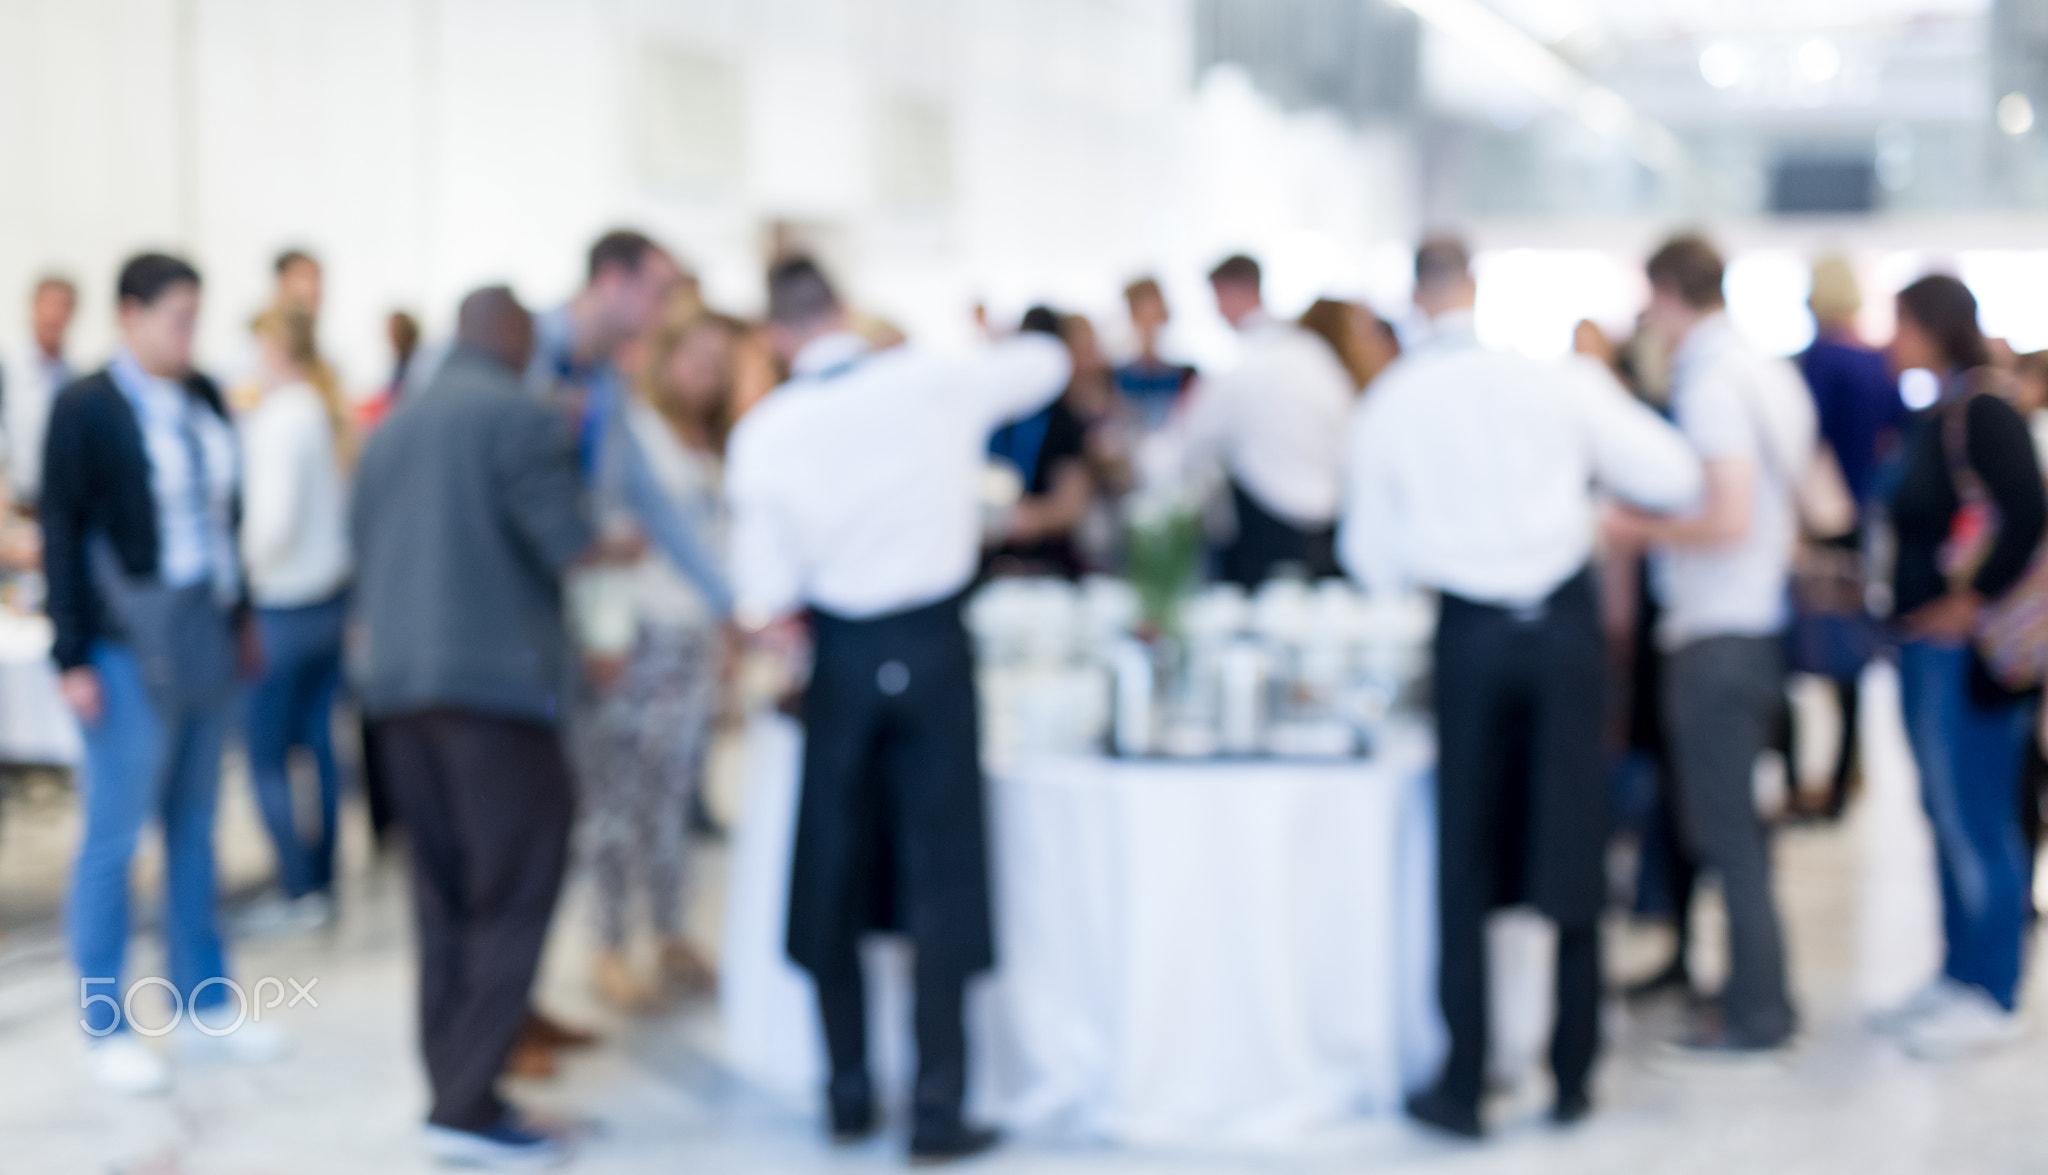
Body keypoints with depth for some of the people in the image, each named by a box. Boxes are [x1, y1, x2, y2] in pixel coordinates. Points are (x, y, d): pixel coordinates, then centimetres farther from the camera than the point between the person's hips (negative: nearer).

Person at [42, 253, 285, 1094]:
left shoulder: (203, 397, 8)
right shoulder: (85, 408, -9)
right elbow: (61, 535, -9)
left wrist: (242, 614, 16)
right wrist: (73, 657, -12)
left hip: (206, 638, 6)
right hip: (133, 647, -6)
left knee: (194, 829, 14)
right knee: (112, 836, 1)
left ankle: (203, 1010, 25)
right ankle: (106, 1030, 12)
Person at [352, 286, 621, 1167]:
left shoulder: (392, 428, 17)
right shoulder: (523, 417, -6)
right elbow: (568, 546, -12)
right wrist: (626, 547, 8)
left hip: (395, 684, 7)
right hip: (494, 679, -7)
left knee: (444, 896, 13)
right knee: (514, 896, -3)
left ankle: (453, 1087, 15)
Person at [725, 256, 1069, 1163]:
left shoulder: (765, 431, -7)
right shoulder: (936, 383, -6)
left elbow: (767, 592, -4)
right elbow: (1045, 362, 13)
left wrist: (768, 613, 18)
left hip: (842, 661, 1)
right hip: (934, 651, 0)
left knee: (834, 881, 14)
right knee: (940, 876, 3)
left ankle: (849, 1096, 20)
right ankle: (936, 1110, 3)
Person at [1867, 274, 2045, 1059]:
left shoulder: (1985, 411, -15)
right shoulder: (1937, 414, 14)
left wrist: (1973, 602, -19)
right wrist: (1905, 599, 12)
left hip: (1967, 649, -10)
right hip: (1925, 647, 10)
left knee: (1976, 823, -3)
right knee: (1948, 818, 16)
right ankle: (1960, 977, 26)